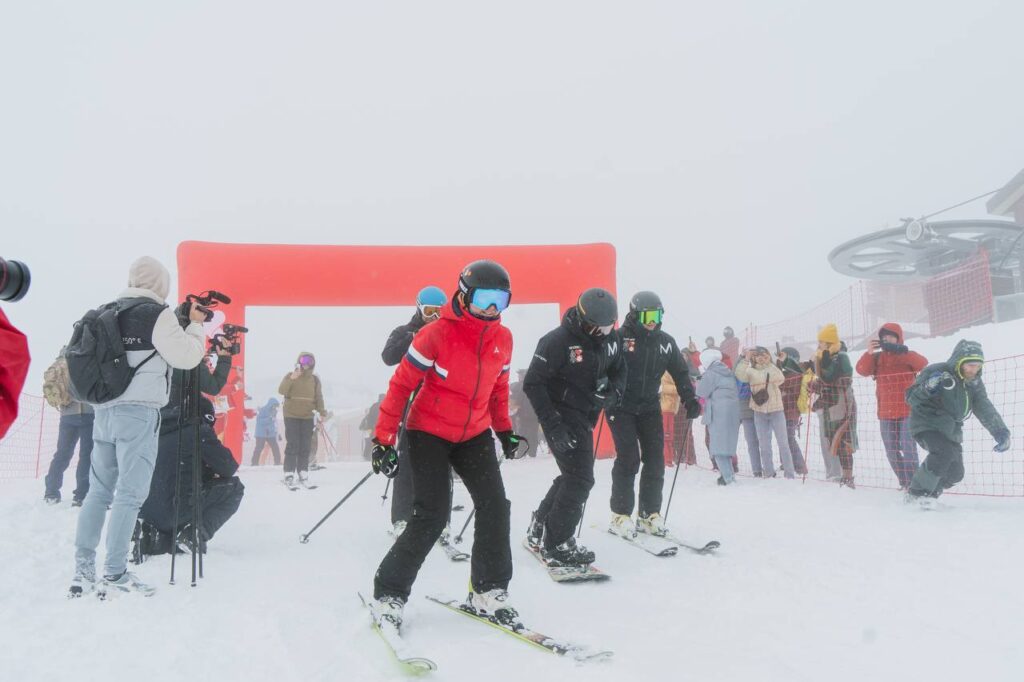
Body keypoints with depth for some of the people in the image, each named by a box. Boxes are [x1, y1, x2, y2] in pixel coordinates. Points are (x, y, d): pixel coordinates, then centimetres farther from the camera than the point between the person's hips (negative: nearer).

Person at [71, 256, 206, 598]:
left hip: (104, 410, 7)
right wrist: (196, 324, 8)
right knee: (130, 493, -3)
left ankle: (83, 569, 14)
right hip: (139, 412, -7)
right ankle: (115, 574, -1)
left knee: (99, 490, 12)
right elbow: (186, 357, -7)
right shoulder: (157, 314, -6)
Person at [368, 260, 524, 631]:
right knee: (431, 517, -12)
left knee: (495, 506, -4)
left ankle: (488, 593, 11)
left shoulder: (503, 338, -2)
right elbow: (401, 384, -15)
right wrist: (384, 439, -16)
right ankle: (388, 595, 5)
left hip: (474, 433, 5)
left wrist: (504, 428, 13)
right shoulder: (437, 334, -19)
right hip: (429, 432, -5)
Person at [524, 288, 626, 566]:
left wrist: (614, 390, -9)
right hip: (562, 417, -8)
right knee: (580, 478, -11)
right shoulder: (558, 341, -21)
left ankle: (540, 528, 35)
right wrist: (552, 426, -25)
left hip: (585, 417, 8)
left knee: (574, 475, 18)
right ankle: (556, 545, 2)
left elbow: (619, 370, 15)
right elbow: (532, 384, -20)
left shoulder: (611, 339, -1)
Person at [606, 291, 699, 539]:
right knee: (628, 459, -10)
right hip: (621, 408, -5)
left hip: (650, 407, 5)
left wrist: (690, 399, 2)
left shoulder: (665, 342, 4)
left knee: (655, 460, 2)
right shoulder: (619, 338, -11)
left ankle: (649, 514, 13)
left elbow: (680, 372, 11)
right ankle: (620, 515, 2)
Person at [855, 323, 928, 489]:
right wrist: (869, 353, -24)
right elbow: (862, 370, -8)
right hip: (886, 414, 4)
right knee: (892, 452, 9)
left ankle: (912, 484, -7)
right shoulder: (877, 358, 7)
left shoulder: (908, 356, 0)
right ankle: (904, 483, 21)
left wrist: (901, 351, -31)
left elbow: (923, 364, -20)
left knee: (908, 449, -11)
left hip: (908, 412, -4)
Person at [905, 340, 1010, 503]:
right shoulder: (936, 372, -17)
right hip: (927, 425, -7)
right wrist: (928, 387, -39)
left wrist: (1001, 433, -12)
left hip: (951, 431, 7)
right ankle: (917, 492, -18)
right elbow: (911, 398, -19)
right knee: (944, 453, -31)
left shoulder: (974, 384, 3)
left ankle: (930, 494, 26)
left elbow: (986, 411, 2)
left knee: (955, 473, 2)